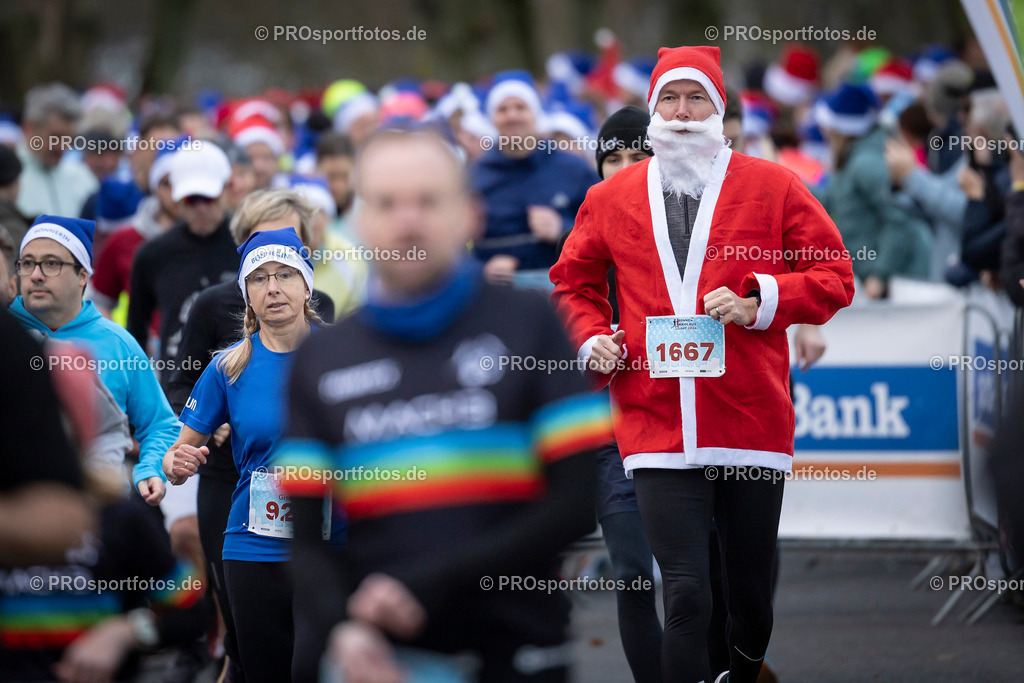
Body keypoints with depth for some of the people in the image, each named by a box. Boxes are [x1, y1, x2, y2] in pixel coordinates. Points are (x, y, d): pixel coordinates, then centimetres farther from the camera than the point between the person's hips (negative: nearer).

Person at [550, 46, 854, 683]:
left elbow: (835, 277, 5)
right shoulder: (611, 198, 11)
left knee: (752, 597, 10)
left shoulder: (773, 187, 5)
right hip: (658, 432, 0)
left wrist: (760, 301, -10)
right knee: (686, 596, -11)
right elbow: (573, 281, 26)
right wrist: (592, 338, 6)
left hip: (754, 427, 0)